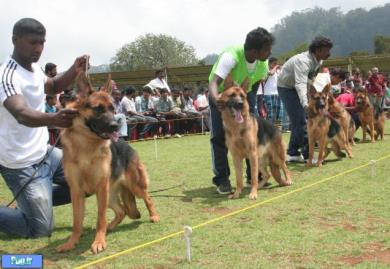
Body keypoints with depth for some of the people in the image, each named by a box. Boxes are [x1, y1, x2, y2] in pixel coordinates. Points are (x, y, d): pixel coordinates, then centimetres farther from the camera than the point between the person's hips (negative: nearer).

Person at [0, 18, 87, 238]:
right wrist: (52, 119, -63)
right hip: (23, 166, -9)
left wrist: (74, 71, -1)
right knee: (41, 229, -4)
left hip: (45, 152, 9)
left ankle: (34, 202, 24)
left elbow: (52, 87, 21)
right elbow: (22, 114, -41)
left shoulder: (35, 69, 3)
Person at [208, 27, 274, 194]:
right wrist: (216, 99, -65)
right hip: (221, 93, -5)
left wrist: (251, 104, -4)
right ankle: (222, 179, -2)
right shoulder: (231, 56, -37)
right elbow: (214, 82, -46)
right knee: (219, 136, -10)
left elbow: (255, 85, 1)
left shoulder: (263, 64, -18)